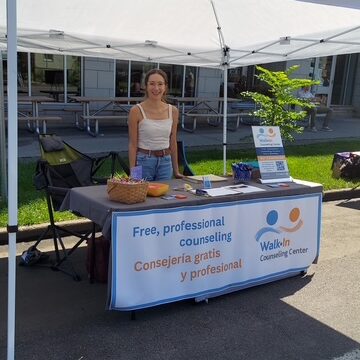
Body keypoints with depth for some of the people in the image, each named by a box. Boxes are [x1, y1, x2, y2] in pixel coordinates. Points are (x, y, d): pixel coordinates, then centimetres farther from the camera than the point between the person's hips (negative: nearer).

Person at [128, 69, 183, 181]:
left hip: (165, 163, 3)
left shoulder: (173, 111, 2)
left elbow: (173, 142, 10)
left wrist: (176, 170, 12)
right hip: (144, 161, -3)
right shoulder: (136, 110, -8)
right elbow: (133, 144, -6)